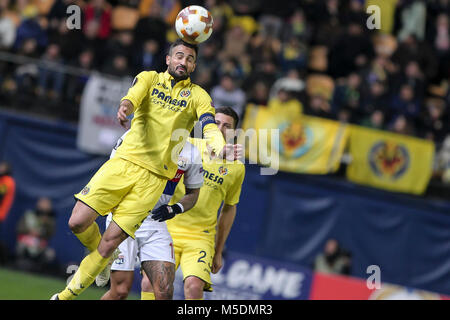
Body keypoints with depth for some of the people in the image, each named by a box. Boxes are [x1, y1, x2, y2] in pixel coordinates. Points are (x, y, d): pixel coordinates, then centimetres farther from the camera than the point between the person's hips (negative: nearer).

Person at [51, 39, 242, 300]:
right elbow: (133, 97, -11)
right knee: (78, 222, -10)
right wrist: (125, 107, -37)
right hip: (125, 161, 1)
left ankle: (69, 294, 8)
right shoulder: (149, 78, 11)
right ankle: (103, 257, 23)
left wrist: (222, 149, -33)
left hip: (155, 177, -1)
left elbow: (211, 129, -9)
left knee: (112, 240, -7)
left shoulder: (198, 96, 8)